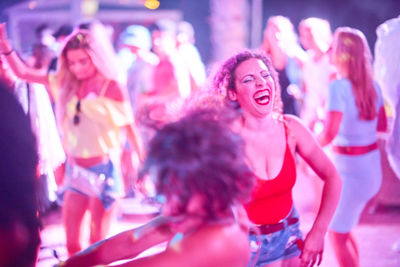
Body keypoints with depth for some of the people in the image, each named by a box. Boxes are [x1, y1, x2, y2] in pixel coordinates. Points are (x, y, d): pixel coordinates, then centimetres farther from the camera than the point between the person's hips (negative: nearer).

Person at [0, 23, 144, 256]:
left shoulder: (111, 88, -9)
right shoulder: (66, 84, 3)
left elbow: (131, 130, -3)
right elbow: (23, 73, 6)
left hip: (103, 170, -5)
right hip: (75, 171, 5)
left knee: (98, 245, 3)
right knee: (72, 245, 7)